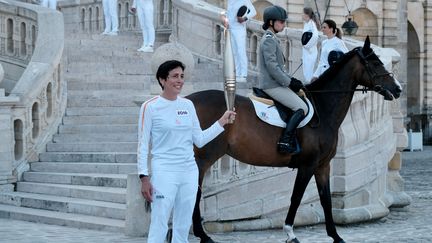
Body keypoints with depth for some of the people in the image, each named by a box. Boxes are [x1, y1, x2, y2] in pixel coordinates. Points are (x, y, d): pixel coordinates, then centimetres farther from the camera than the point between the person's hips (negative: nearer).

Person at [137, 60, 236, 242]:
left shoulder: (188, 105, 9)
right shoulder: (150, 107, -6)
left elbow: (199, 140, 13)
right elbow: (143, 145, -6)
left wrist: (221, 123, 6)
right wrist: (144, 177, -12)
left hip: (189, 171, 6)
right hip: (164, 172, -6)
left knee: (183, 228, 10)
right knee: (159, 228, -9)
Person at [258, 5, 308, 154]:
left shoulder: (272, 39, 19)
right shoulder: (269, 39, -14)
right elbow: (272, 66, -21)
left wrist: (291, 79, 11)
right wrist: (289, 82, -17)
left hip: (275, 83, 11)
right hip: (272, 85, -11)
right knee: (302, 108, -14)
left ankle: (292, 141, 12)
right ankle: (285, 142, -18)